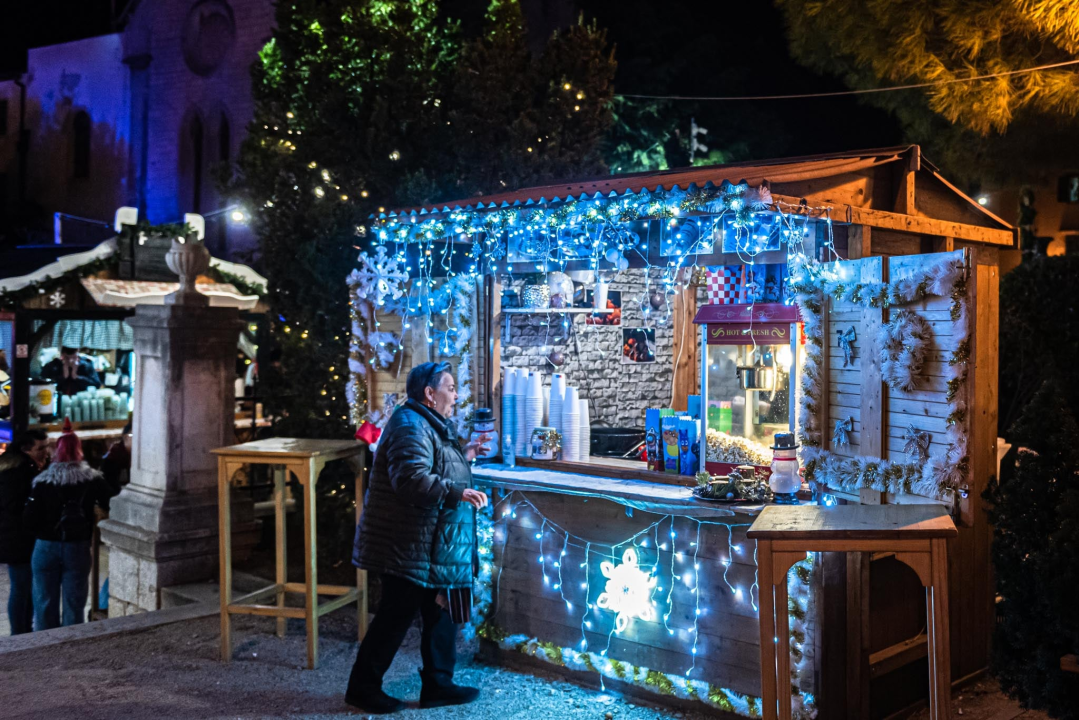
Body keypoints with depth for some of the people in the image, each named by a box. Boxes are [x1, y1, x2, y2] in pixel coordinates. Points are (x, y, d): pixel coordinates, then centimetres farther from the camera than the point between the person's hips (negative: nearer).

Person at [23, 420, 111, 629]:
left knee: (45, 603, 11)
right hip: (78, 549, 0)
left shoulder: (43, 481, -6)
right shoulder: (93, 480, -6)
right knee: (74, 604, 8)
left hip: (46, 548, 0)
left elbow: (31, 517, -8)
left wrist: (44, 532, 10)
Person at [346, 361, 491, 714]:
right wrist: (457, 492, -30)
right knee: (396, 615, -1)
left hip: (431, 549, 11)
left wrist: (463, 455, 18)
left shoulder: (431, 425, 17)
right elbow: (411, 479, -30)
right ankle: (363, 687, 13)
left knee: (440, 613, 13)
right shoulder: (411, 427, -18)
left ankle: (437, 685, 24)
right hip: (407, 548, -11)